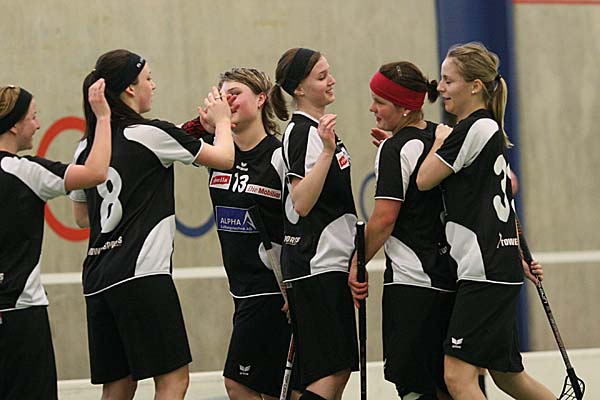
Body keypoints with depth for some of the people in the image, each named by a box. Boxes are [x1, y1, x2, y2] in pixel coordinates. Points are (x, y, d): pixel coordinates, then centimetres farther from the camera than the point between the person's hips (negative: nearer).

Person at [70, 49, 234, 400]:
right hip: (142, 273, -7)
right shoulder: (150, 133, -6)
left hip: (98, 278, 7)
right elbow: (224, 159, 4)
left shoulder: (87, 147, 13)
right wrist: (222, 121, 22)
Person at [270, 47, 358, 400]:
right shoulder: (302, 132, -14)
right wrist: (328, 151, -29)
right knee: (331, 371, -13)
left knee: (339, 369, 8)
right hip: (315, 263, -10)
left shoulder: (318, 127, 16)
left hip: (332, 261, 10)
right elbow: (301, 203, -24)